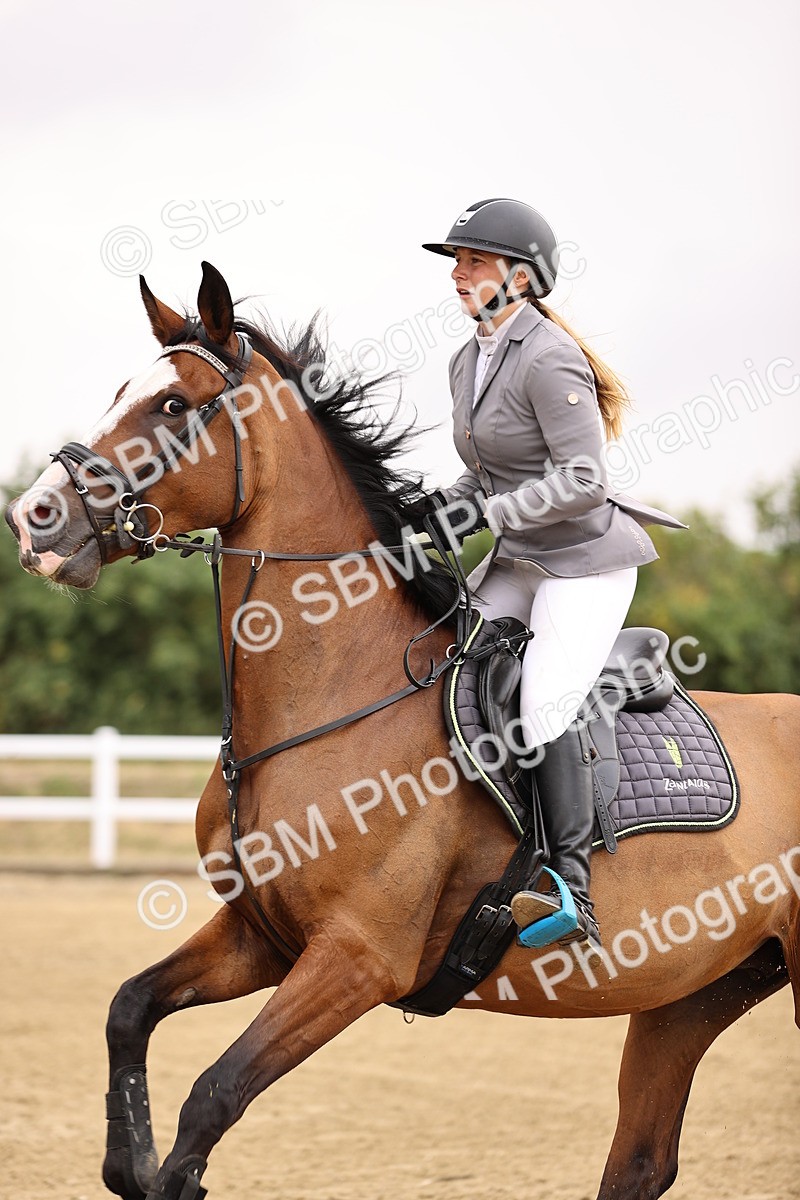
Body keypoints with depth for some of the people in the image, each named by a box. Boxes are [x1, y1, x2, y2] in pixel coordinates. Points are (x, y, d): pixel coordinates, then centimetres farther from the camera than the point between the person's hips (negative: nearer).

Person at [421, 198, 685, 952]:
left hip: (586, 559, -10)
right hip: (514, 564, 10)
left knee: (544, 705, -23)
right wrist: (446, 502, 2)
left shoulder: (548, 361, -18)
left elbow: (583, 481, -24)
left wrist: (486, 514, -24)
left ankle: (573, 895, -22)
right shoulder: (467, 362, 10)